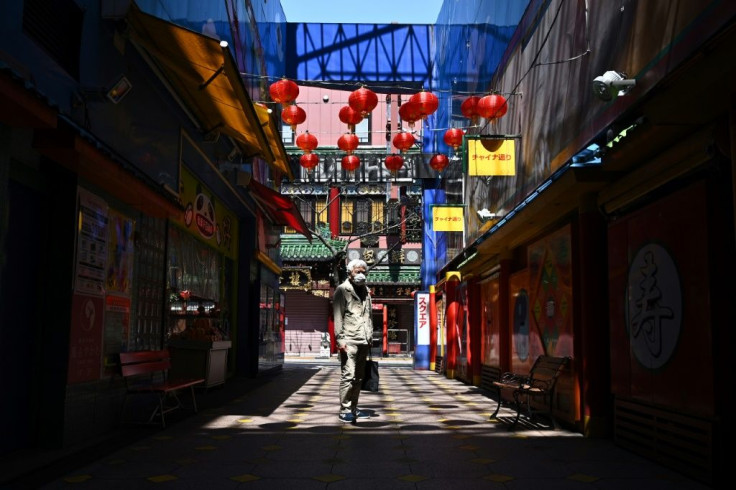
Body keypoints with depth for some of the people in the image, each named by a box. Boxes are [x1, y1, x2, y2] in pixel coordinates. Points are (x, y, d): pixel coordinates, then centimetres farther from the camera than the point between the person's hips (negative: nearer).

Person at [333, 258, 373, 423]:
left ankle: (353, 408, 18)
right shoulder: (342, 290, -1)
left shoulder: (366, 291, 19)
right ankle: (344, 410, -4)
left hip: (363, 341, 7)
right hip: (349, 340, -7)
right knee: (348, 375, -9)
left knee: (359, 377, 10)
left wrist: (370, 337, 16)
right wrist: (340, 338, -15)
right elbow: (338, 316, -8)